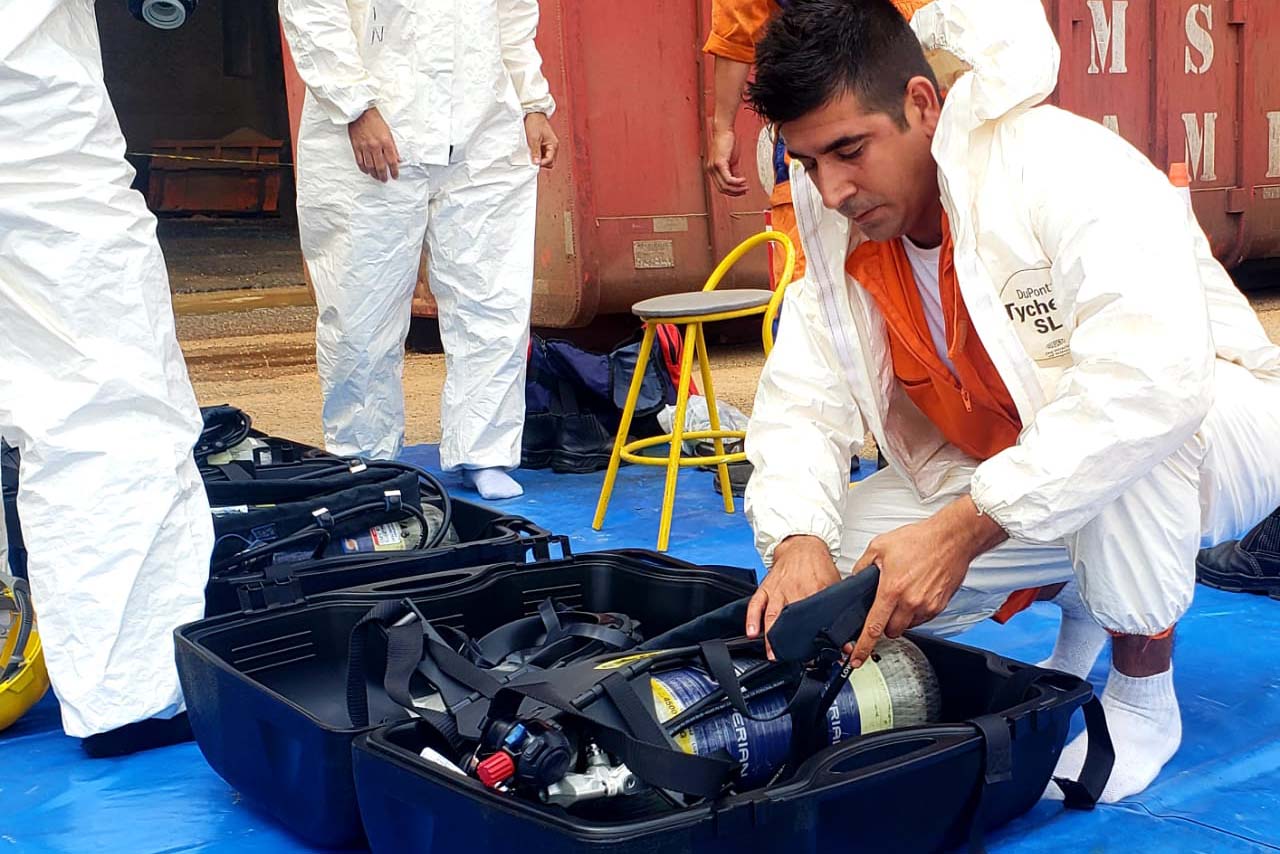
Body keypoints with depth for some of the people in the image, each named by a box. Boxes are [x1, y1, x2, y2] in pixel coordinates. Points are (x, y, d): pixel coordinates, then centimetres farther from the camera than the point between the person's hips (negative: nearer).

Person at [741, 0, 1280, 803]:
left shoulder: (1063, 164, -29)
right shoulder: (843, 236, -8)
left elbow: (1153, 380, -42)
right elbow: (803, 404, -10)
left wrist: (960, 529, -45)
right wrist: (798, 541, -31)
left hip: (1212, 440, -6)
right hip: (1003, 487, 6)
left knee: (1125, 434, -40)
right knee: (837, 560, -14)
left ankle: (1144, 698, -13)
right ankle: (1083, 599, 11)